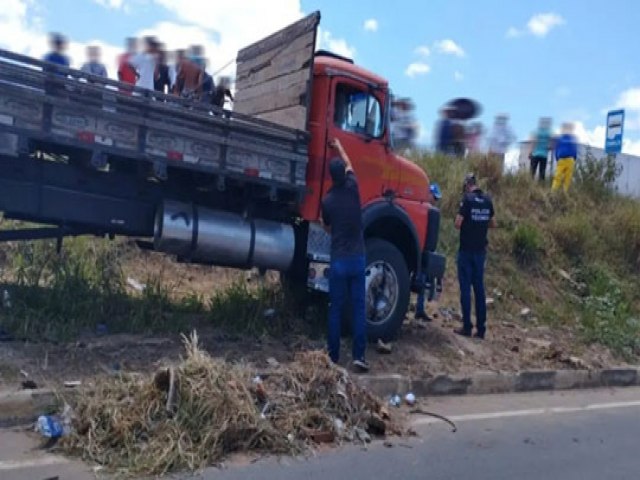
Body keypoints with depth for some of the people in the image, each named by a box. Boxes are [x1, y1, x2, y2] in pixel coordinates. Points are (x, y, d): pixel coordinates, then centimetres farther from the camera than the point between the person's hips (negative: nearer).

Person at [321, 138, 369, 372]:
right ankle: (359, 355, 1)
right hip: (358, 258, 1)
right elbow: (350, 166, 20)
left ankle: (333, 355, 12)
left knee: (335, 309, 6)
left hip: (338, 260, -1)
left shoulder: (327, 200, -4)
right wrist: (339, 146, 36)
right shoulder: (352, 188, -2)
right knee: (359, 308, 4)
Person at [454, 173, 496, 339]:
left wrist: (465, 224, 4)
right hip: (481, 250, 5)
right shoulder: (487, 200, 6)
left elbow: (458, 224, -16)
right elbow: (493, 223, 14)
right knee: (479, 288, 9)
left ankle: (467, 327, 2)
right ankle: (481, 328, 11)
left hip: (466, 250, -5)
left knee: (465, 288, 0)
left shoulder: (467, 199, -12)